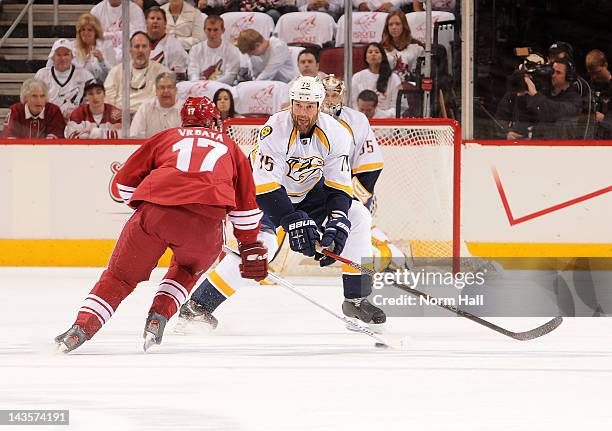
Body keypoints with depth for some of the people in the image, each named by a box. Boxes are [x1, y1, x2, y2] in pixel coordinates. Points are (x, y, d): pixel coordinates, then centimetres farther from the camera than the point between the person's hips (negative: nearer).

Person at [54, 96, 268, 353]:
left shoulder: (166, 137, 29)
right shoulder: (230, 147, 30)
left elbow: (125, 181, 25)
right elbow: (245, 203, 30)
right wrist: (251, 247, 38)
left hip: (155, 211, 0)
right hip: (206, 220, 0)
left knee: (121, 274, 12)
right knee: (187, 269, 31)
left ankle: (82, 328, -3)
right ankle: (159, 317, 12)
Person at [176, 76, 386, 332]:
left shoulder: (335, 134, -18)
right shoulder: (275, 131, -31)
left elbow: (338, 186, -14)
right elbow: (265, 185, -35)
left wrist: (337, 225, -31)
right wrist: (294, 222, -44)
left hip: (309, 192, 5)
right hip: (266, 194, -5)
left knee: (357, 217, -9)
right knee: (261, 243, -29)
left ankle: (356, 299, 2)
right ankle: (198, 304, -21)